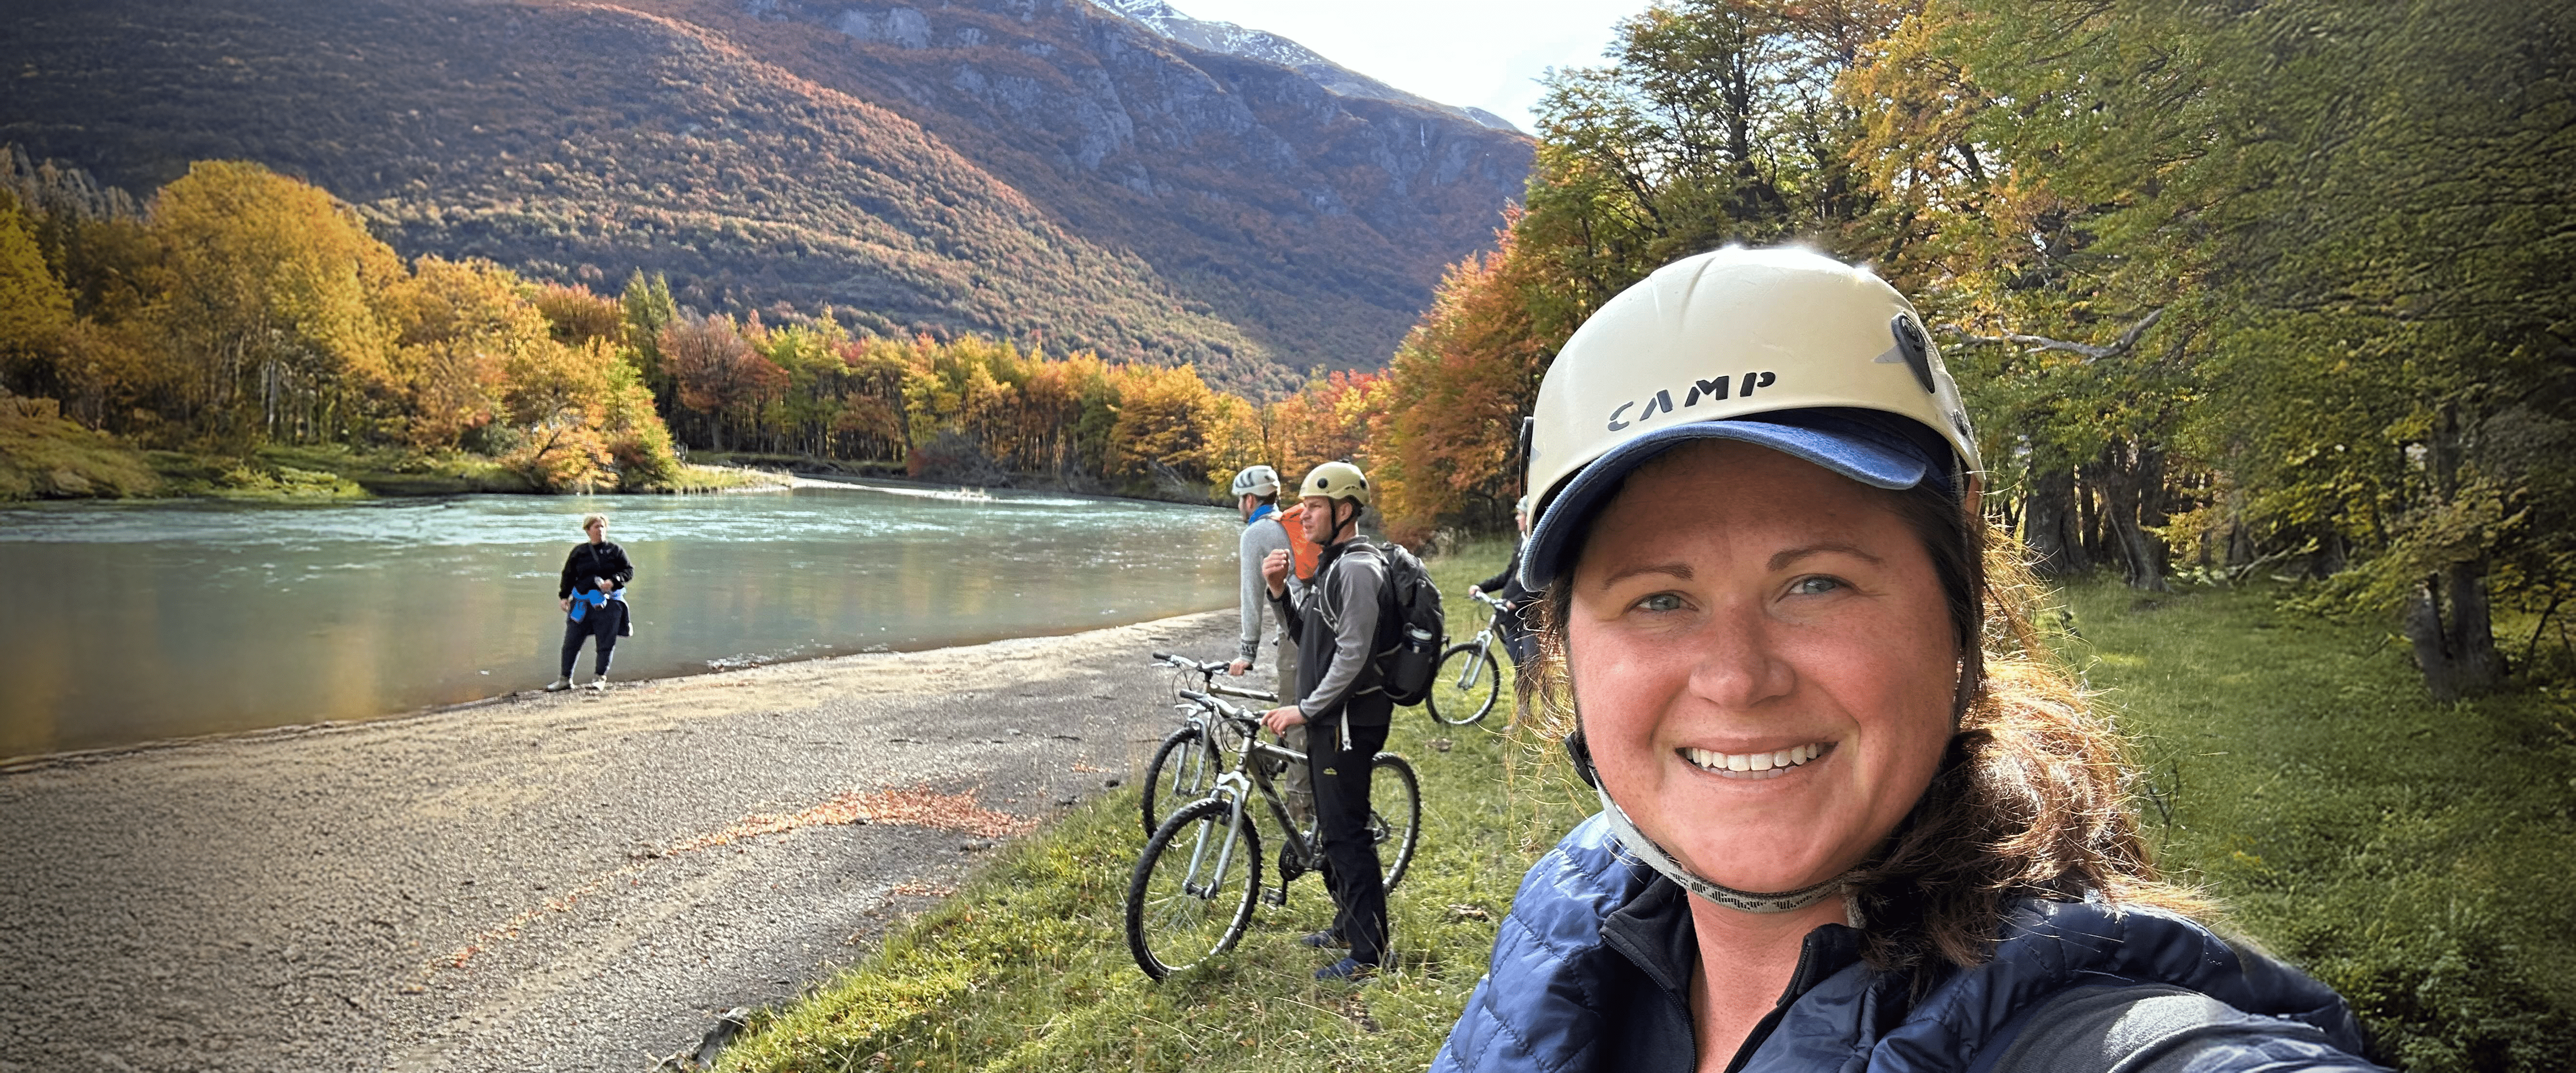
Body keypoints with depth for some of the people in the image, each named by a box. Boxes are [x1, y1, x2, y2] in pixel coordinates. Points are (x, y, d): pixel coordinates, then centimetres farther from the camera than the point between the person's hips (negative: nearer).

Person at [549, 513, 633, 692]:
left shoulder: (615, 551, 6)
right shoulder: (579, 551, 10)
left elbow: (629, 570, 4)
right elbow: (568, 575, 13)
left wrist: (613, 581, -12)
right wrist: (564, 596, 5)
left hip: (609, 603, -1)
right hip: (582, 602, 1)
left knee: (606, 642, 1)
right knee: (571, 641, 3)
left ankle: (600, 678, 15)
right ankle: (565, 679, 13)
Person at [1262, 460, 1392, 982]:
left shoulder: (1358, 569, -18)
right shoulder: (1331, 564, 15)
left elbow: (1353, 655, -23)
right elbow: (1305, 635, 17)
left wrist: (1304, 709, -20)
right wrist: (1280, 592, 2)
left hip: (1351, 718, -10)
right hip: (1329, 718, 10)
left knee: (1346, 831, -6)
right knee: (1332, 826, 19)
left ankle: (1370, 951, 2)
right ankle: (1349, 924, 33)